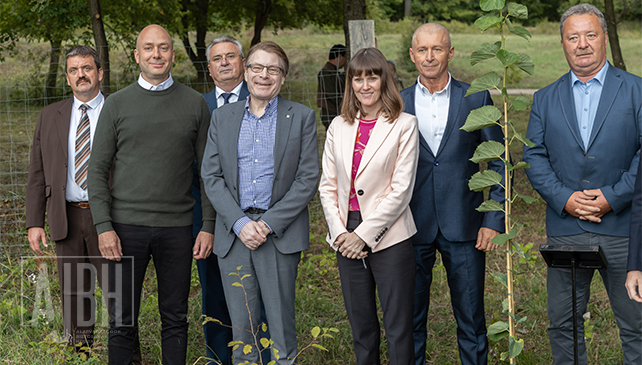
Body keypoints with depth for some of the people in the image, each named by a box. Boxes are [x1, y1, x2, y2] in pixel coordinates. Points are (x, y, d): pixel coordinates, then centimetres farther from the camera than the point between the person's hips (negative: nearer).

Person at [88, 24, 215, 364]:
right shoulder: (117, 104, 3)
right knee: (122, 320, 4)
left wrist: (208, 225, 1)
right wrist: (104, 227, -7)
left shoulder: (194, 104, 6)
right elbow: (97, 169, 3)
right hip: (127, 225, -1)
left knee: (175, 318, 8)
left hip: (177, 227, 1)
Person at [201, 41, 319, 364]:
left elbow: (307, 179, -3)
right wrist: (239, 223, -9)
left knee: (281, 323, 0)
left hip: (280, 234, -2)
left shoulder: (301, 117, 3)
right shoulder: (222, 117, 10)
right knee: (240, 325, 6)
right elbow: (210, 176, 4)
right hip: (233, 234, 2)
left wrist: (268, 224, -11)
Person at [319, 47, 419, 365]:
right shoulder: (339, 126, 9)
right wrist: (339, 232, -4)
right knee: (361, 325, 13)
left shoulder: (404, 125, -5)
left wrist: (364, 235, -12)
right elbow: (327, 185, 10)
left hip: (388, 236, -4)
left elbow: (401, 189, -10)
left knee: (398, 327, 0)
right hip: (347, 237, 4)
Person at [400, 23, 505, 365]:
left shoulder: (476, 99, 2)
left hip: (463, 228, -1)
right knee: (410, 320, 9)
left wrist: (494, 220, -4)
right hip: (412, 228, 1)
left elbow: (498, 162, 4)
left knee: (471, 321, 6)